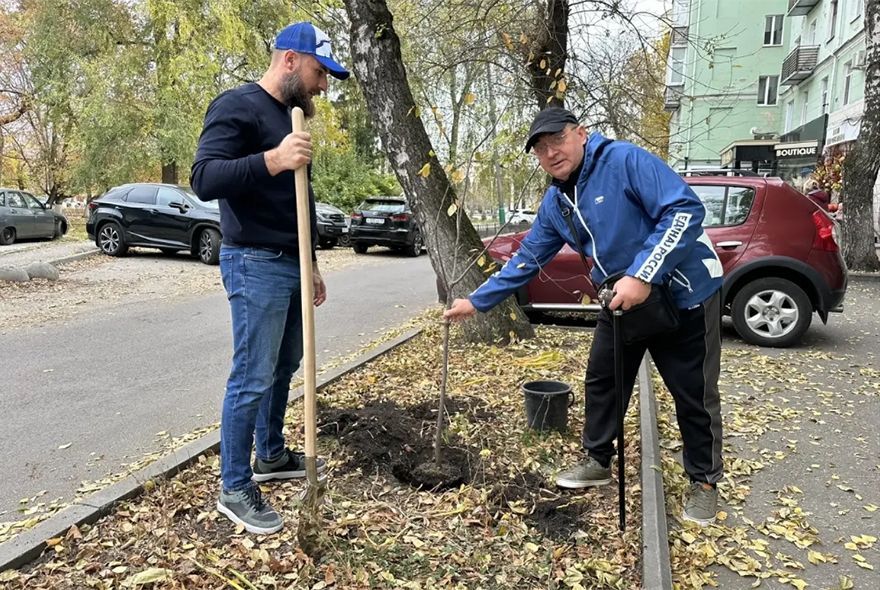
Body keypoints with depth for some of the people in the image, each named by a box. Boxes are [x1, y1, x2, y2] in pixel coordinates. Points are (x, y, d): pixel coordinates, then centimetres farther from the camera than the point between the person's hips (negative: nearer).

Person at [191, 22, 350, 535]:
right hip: (256, 265, -9)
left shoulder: (290, 116, 19)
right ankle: (235, 489, 8)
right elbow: (205, 178, -21)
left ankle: (271, 456, 32)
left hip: (290, 264, 9)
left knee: (285, 366, 16)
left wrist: (310, 265, 22)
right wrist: (272, 160, -35)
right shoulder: (238, 107, -9)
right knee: (253, 379, -5)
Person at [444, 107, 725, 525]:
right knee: (602, 381, 14)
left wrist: (643, 275, -33)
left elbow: (685, 209, -28)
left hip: (685, 294, -7)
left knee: (694, 394, 5)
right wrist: (476, 301, 8)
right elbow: (526, 260, 9)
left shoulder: (625, 161, -21)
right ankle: (598, 462, 33)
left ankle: (704, 482, 26)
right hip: (623, 300, 7)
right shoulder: (555, 204, 2)